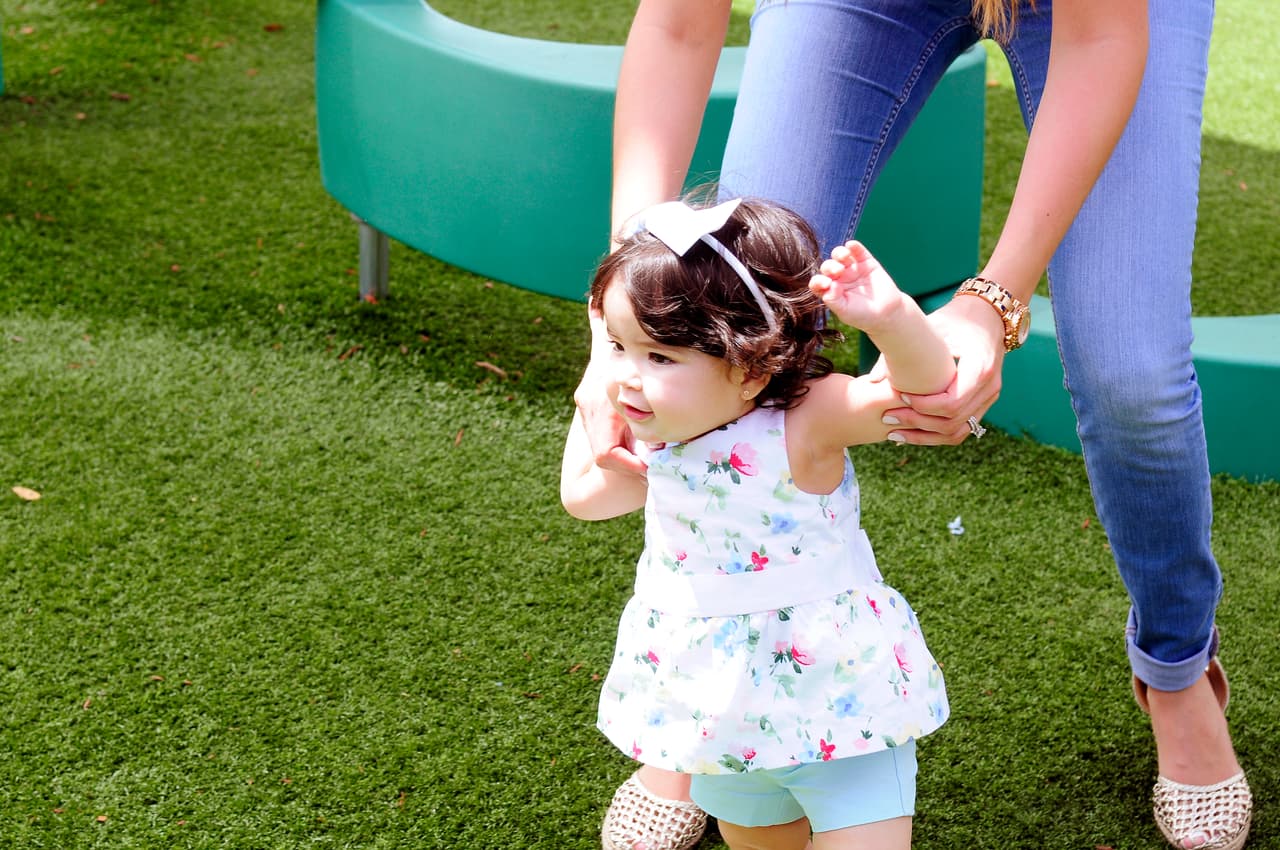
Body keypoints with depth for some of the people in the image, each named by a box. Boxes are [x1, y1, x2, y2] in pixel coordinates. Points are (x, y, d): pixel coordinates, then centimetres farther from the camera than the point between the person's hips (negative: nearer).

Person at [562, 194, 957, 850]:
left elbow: (926, 388, -41)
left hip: (834, 693, -7)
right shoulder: (657, 438, -7)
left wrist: (892, 317, -61)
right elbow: (583, 494, 13)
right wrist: (598, 385, 9)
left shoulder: (801, 426, -27)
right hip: (726, 705, 7)